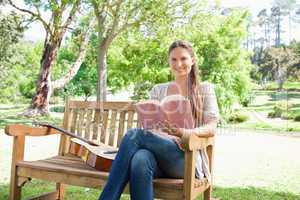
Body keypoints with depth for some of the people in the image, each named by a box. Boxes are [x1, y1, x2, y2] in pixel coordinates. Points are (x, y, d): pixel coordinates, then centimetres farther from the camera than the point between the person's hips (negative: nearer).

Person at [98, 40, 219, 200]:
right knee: (140, 159, -38)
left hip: (187, 158, -2)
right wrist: (164, 135, -17)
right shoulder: (158, 90, 19)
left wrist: (183, 132, -23)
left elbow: (211, 128, 0)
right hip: (159, 150, 3)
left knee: (134, 135, -29)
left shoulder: (205, 89, 12)